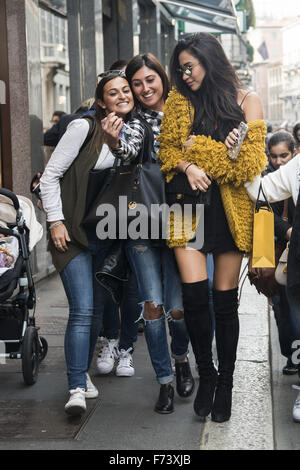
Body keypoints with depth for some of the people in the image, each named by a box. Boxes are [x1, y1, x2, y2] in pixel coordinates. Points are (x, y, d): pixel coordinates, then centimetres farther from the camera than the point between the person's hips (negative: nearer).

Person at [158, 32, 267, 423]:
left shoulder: (247, 102, 4)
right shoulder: (180, 102, 11)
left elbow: (249, 163, -4)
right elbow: (168, 149, 9)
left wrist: (199, 149, -6)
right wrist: (188, 166, -11)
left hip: (229, 209, -1)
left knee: (225, 299, 3)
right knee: (194, 292, -10)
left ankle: (226, 382, 19)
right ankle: (206, 374, 12)